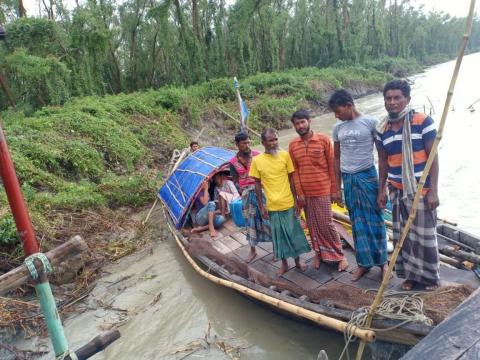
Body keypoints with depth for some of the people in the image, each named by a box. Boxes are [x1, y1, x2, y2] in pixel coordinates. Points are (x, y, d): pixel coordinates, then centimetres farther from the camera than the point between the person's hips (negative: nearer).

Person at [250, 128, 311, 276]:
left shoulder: (285, 155, -5)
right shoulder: (257, 160, -5)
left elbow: (291, 179, 0)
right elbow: (257, 184, 1)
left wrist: (296, 200, -2)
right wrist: (261, 206, -1)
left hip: (288, 203, 0)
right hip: (272, 206, 0)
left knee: (294, 232, 13)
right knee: (278, 235, 12)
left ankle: (298, 260, 32)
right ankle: (284, 263, 29)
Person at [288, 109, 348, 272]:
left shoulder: (324, 140, -7)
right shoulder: (292, 145, 2)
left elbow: (332, 166, -4)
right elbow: (295, 171, 4)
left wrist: (334, 190, -5)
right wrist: (299, 193, 0)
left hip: (322, 191, -3)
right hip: (305, 193, 4)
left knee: (326, 225, 1)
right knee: (313, 225, 13)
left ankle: (339, 255, 16)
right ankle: (319, 253, 28)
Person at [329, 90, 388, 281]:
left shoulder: (370, 122, -7)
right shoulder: (338, 128, 6)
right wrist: (337, 186, 12)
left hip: (367, 176, -4)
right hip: (348, 178, 4)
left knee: (375, 220, 5)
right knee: (357, 223, 10)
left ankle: (382, 260, 22)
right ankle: (364, 262, 22)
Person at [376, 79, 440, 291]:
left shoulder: (423, 122, -11)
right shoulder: (382, 129, 3)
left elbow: (433, 157, -10)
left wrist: (433, 191, -15)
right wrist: (381, 190, 8)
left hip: (421, 189, -4)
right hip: (397, 190, 4)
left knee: (424, 234, 7)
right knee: (402, 234, 11)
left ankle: (429, 276, 26)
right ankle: (410, 274, 27)